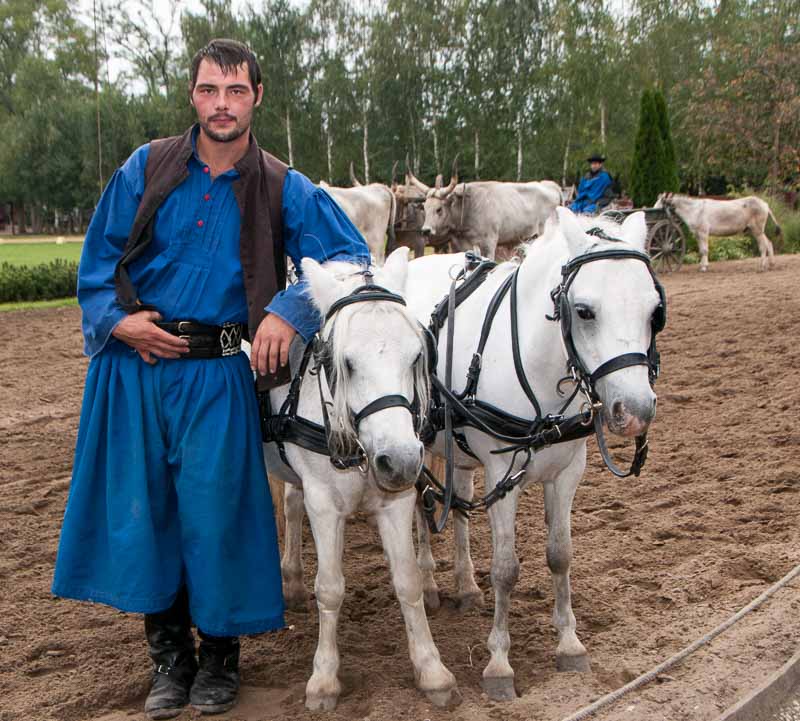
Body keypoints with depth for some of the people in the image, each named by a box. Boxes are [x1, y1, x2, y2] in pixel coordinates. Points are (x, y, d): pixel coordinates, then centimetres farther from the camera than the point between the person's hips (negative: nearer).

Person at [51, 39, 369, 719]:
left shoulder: (284, 190, 0)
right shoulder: (145, 170, 4)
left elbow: (351, 255, -3)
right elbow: (99, 258, 10)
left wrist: (289, 312, -16)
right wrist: (119, 321, -7)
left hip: (218, 377, -2)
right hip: (136, 362, 2)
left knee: (215, 510, 1)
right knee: (141, 506, 7)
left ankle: (219, 655, 24)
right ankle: (170, 655, 26)